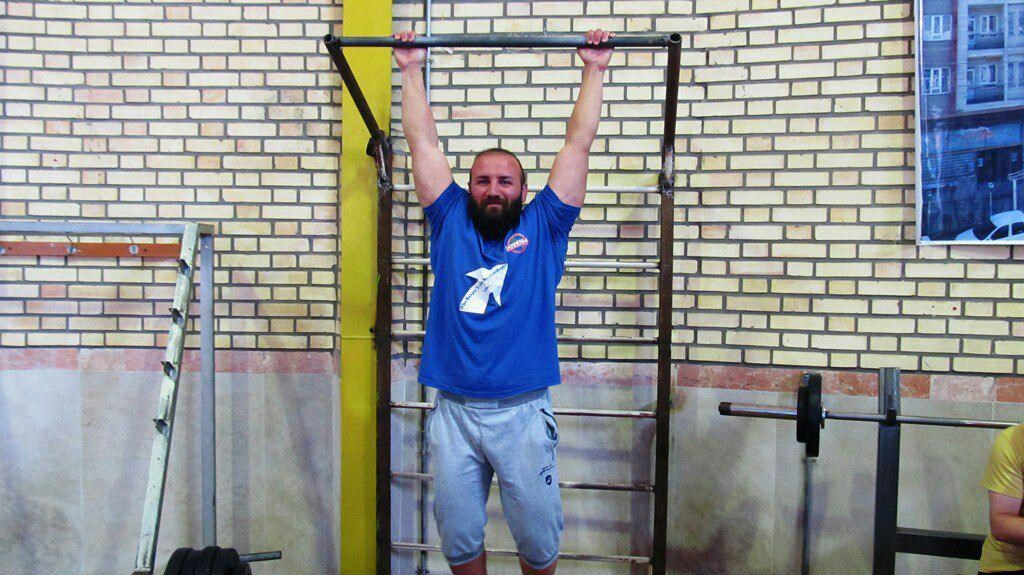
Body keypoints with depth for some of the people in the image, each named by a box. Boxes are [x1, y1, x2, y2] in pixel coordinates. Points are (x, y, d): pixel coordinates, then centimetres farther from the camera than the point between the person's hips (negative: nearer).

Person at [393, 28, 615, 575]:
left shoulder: (543, 227, 5)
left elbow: (578, 145, 6)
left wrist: (594, 70, 9)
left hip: (523, 412, -1)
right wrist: (410, 70, 16)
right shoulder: (451, 223, 8)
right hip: (454, 411, 2)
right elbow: (423, 144, 12)